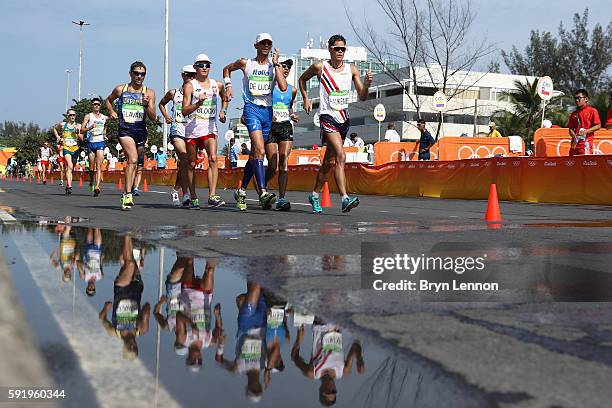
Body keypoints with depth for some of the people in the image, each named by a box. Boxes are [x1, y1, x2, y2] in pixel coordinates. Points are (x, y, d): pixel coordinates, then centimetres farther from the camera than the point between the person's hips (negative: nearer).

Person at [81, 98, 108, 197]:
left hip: (100, 142, 1)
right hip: (91, 143, -1)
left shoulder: (104, 117, 12)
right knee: (91, 166, 6)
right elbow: (82, 129, -4)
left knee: (99, 166, -13)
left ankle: (97, 187, -21)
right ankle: (91, 182, 31)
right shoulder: (88, 116, 4)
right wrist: (90, 127, -23)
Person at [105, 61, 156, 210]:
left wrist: (147, 105, -15)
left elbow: (153, 118, 1)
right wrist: (111, 111, 7)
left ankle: (125, 194, 28)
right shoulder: (120, 89, 5)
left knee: (133, 163, 13)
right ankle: (128, 195, -24)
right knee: (133, 160, -23)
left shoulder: (149, 93, 6)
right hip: (124, 129, -3)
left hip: (141, 130, 3)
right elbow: (108, 100, 25)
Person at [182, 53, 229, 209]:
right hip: (192, 128, -2)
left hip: (210, 128, 2)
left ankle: (212, 196, -22)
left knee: (213, 158, -18)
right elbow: (184, 111, -9)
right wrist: (198, 103, -25)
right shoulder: (189, 86, -2)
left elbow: (225, 99, 32)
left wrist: (223, 111, 14)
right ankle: (193, 198, 18)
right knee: (192, 164, 6)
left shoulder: (218, 85, 9)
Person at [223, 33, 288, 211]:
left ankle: (241, 191, 26)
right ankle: (263, 193, -30)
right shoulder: (245, 63, 6)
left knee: (254, 155, 11)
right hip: (252, 109, -4)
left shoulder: (275, 67, 9)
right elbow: (227, 69, 25)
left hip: (268, 111, 4)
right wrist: (228, 85, 10)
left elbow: (283, 87, -8)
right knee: (260, 150, -22)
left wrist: (276, 63, -4)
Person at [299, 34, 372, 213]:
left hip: (344, 118, 5)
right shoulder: (320, 67, -1)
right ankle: (345, 199, -28)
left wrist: (366, 84, -13)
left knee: (329, 161, 12)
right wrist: (306, 99, 9)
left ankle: (315, 195, 28)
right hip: (328, 116, -5)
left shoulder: (352, 69, 7)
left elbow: (362, 97, 6)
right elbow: (302, 79, 17)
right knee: (340, 156, -22)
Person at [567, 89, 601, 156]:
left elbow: (598, 126, -4)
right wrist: (574, 135, -4)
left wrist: (586, 131, -15)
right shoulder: (574, 113, 16)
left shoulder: (592, 111, 0)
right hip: (575, 143, 5)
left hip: (586, 143, -5)